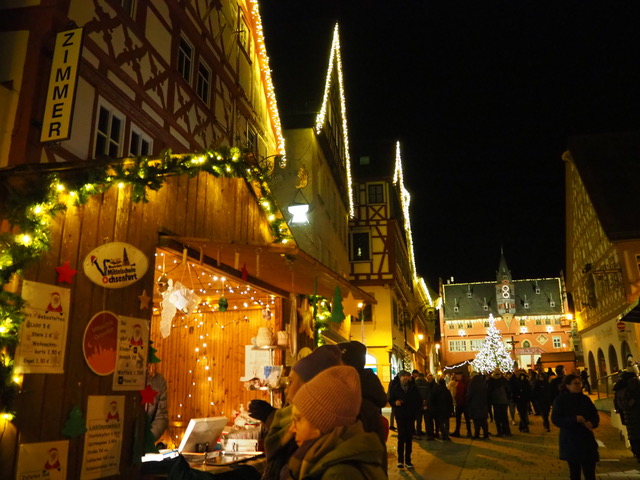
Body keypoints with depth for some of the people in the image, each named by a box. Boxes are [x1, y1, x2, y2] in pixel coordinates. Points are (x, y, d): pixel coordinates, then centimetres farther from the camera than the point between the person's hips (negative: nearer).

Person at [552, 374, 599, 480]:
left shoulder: (585, 399, 6)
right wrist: (574, 419, -22)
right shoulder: (560, 400, -5)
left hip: (587, 440, 3)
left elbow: (595, 415, 9)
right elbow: (555, 420, -10)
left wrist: (592, 423, -14)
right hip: (570, 441, -3)